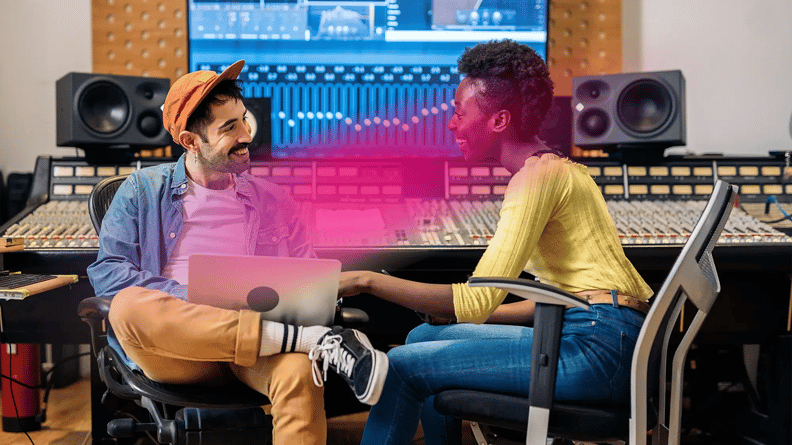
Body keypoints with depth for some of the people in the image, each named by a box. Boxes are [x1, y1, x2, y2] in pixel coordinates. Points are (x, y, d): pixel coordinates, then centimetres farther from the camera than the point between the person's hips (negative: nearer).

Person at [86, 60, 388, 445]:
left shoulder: (274, 202, 19)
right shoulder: (144, 191, 13)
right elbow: (107, 273, 2)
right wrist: (191, 299, -12)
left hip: (251, 351, -1)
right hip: (174, 348, 1)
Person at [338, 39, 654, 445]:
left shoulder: (539, 175, -13)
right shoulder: (556, 168, 18)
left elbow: (475, 300, -18)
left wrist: (368, 281, -12)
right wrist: (459, 313, 17)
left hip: (597, 347, -10)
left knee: (401, 367, -8)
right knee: (425, 337, 17)